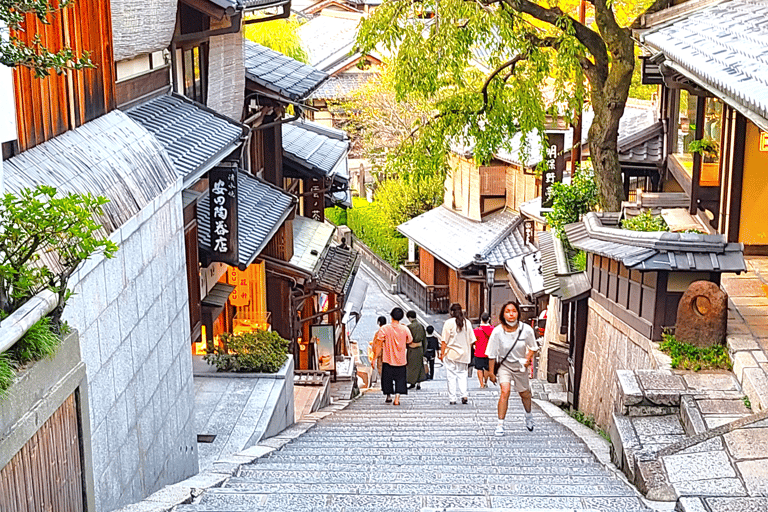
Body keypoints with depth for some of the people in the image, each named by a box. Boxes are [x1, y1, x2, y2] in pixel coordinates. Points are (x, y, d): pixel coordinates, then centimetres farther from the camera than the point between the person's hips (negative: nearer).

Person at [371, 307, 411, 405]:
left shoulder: (384, 329, -11)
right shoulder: (405, 329, -6)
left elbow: (378, 345, -10)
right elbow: (409, 341, 8)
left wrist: (374, 359, -5)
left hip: (387, 359, -1)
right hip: (401, 360, 1)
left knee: (387, 379, 16)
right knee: (400, 379, 7)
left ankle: (389, 396, 26)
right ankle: (397, 398, -5)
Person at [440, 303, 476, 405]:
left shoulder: (449, 323, -8)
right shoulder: (467, 323, 5)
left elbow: (444, 341, -9)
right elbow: (471, 340, 10)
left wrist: (442, 353, -2)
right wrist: (468, 352, 19)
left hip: (451, 354, -4)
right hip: (464, 354, 4)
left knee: (451, 376, 1)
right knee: (462, 374, 12)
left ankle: (452, 398, 1)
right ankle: (464, 395, -4)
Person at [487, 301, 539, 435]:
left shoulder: (526, 330, -16)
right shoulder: (497, 331, -20)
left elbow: (532, 347, 2)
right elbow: (492, 354, -9)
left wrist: (528, 359, -16)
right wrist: (491, 372, -4)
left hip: (520, 365, 2)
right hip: (504, 365, -2)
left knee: (524, 394, 17)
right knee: (505, 392, -21)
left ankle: (528, 415, 48)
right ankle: (500, 424, -13)